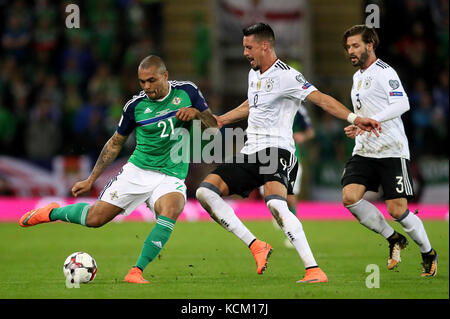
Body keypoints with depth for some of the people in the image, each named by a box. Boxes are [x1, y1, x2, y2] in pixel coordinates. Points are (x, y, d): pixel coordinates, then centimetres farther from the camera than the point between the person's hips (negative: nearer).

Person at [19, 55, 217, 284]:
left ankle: (136, 271, -28)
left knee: (171, 208, -34)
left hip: (171, 177, -1)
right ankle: (53, 213, 27)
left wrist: (196, 112, -16)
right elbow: (115, 143, 10)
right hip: (137, 170, 1)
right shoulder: (136, 105, -3)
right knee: (95, 218, -6)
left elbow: (214, 126, 7)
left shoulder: (187, 91, -3)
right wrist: (90, 180, 11)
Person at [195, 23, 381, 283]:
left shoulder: (285, 76, -10)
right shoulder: (254, 74, 16)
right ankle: (256, 246, -3)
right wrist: (221, 120, 44)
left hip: (277, 151, -9)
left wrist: (353, 118, -33)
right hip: (250, 152, 9)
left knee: (276, 204, -33)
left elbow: (321, 99, -20)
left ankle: (314, 270, -32)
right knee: (205, 191, -5)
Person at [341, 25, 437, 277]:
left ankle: (429, 253, 16)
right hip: (364, 151, 8)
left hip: (391, 150, -8)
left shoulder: (383, 71, -9)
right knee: (350, 197, -14)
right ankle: (394, 239, 4)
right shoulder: (358, 76, 18)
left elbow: (402, 104, -23)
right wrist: (356, 128, 15)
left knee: (397, 210, -9)